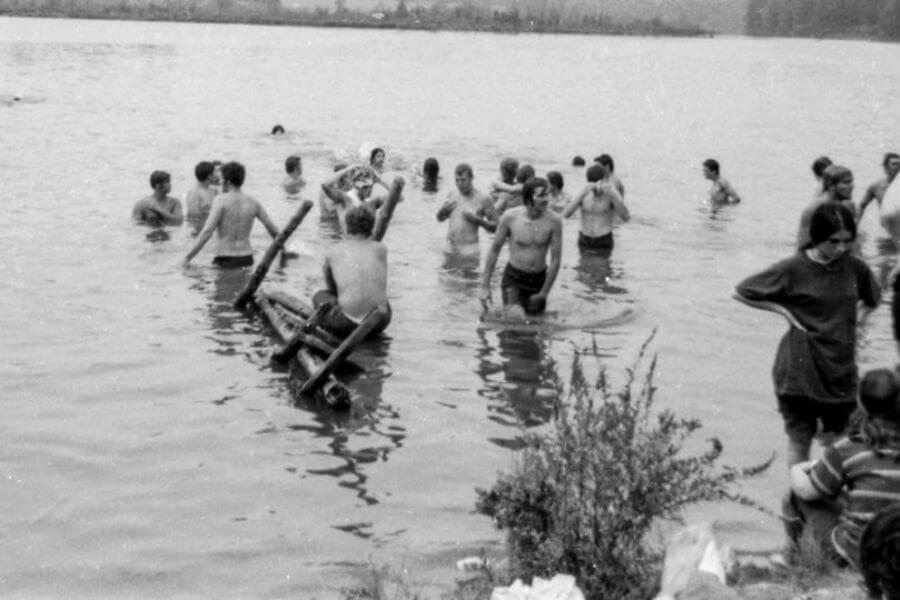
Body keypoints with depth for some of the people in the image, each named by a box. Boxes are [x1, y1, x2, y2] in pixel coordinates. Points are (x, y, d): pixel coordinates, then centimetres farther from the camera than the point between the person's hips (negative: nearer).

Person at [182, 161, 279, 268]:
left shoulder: (221, 200, -7)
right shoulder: (252, 203, 6)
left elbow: (207, 231, -16)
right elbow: (272, 229, 12)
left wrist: (187, 257, -13)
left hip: (225, 260, -5)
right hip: (247, 259, 5)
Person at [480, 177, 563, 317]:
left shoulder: (554, 221, -14)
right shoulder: (510, 217, -14)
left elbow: (556, 259, -8)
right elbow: (494, 250, -3)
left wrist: (544, 293, -6)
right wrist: (485, 287, -3)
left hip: (539, 280, 2)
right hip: (513, 278, -2)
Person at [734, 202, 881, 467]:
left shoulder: (854, 268, 0)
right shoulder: (793, 269, -11)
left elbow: (873, 296, 23)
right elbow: (741, 292, -4)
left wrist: (861, 314, 4)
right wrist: (784, 310, -9)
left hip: (841, 369, 3)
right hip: (800, 371, -3)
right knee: (799, 441, 4)